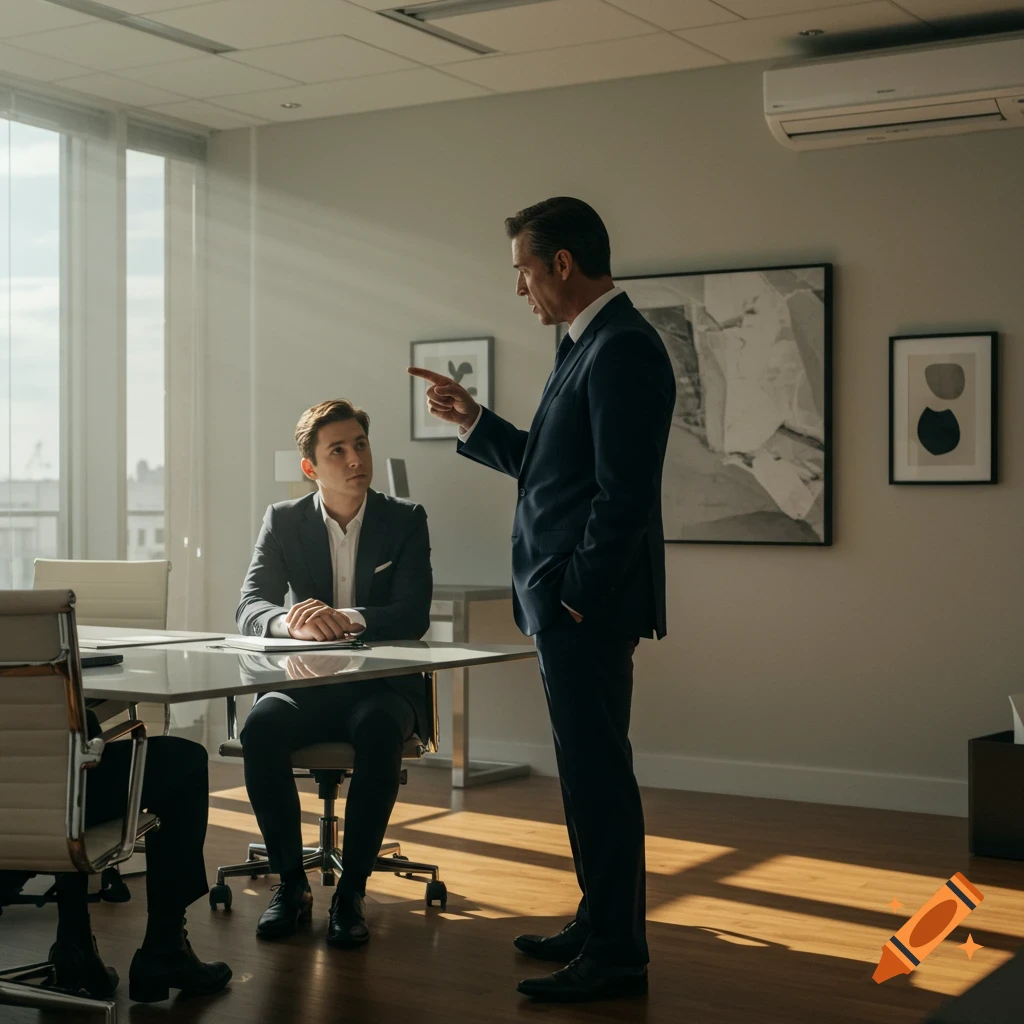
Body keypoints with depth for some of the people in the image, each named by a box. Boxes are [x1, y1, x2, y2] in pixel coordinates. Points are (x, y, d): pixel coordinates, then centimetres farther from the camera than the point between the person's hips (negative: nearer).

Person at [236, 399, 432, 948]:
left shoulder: (406, 520, 2)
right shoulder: (284, 520, 6)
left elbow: (414, 616, -9)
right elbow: (249, 609, -4)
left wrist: (345, 619, -28)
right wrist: (292, 623, -29)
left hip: (382, 686, -2)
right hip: (306, 684, 2)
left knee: (379, 730, -36)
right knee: (260, 727, -31)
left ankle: (351, 891, -24)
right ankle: (290, 882, -15)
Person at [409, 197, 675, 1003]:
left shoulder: (623, 349, -16)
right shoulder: (589, 345, 16)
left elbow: (623, 493, -21)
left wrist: (577, 597, -18)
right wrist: (473, 422, 13)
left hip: (589, 604, -10)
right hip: (565, 603, 10)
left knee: (597, 771, -3)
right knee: (589, 769, 16)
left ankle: (616, 957, 7)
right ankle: (599, 927, 28)